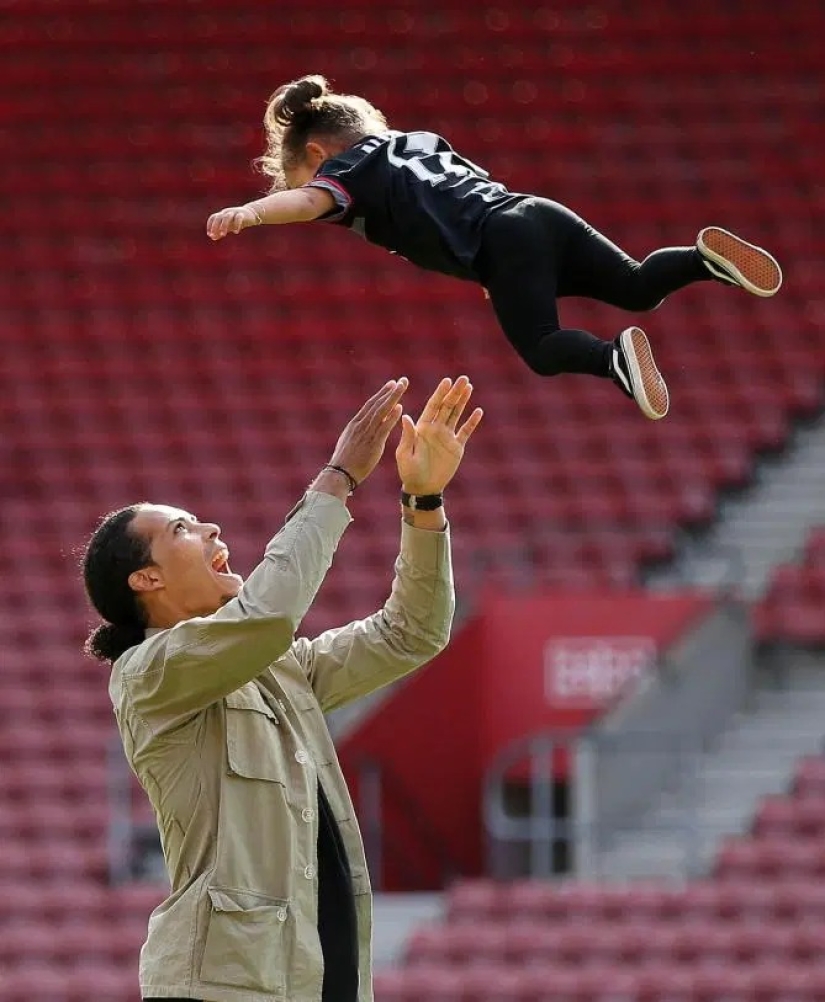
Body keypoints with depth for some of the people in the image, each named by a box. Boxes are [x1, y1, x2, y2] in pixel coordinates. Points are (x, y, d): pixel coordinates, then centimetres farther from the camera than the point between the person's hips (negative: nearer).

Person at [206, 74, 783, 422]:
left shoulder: (345, 166, 10)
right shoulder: (416, 142, 32)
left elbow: (309, 201, -12)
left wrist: (252, 212, -23)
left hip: (503, 241, -7)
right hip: (540, 213, 7)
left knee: (541, 349, -9)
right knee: (637, 288, 8)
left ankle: (616, 357, -35)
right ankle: (706, 258, -14)